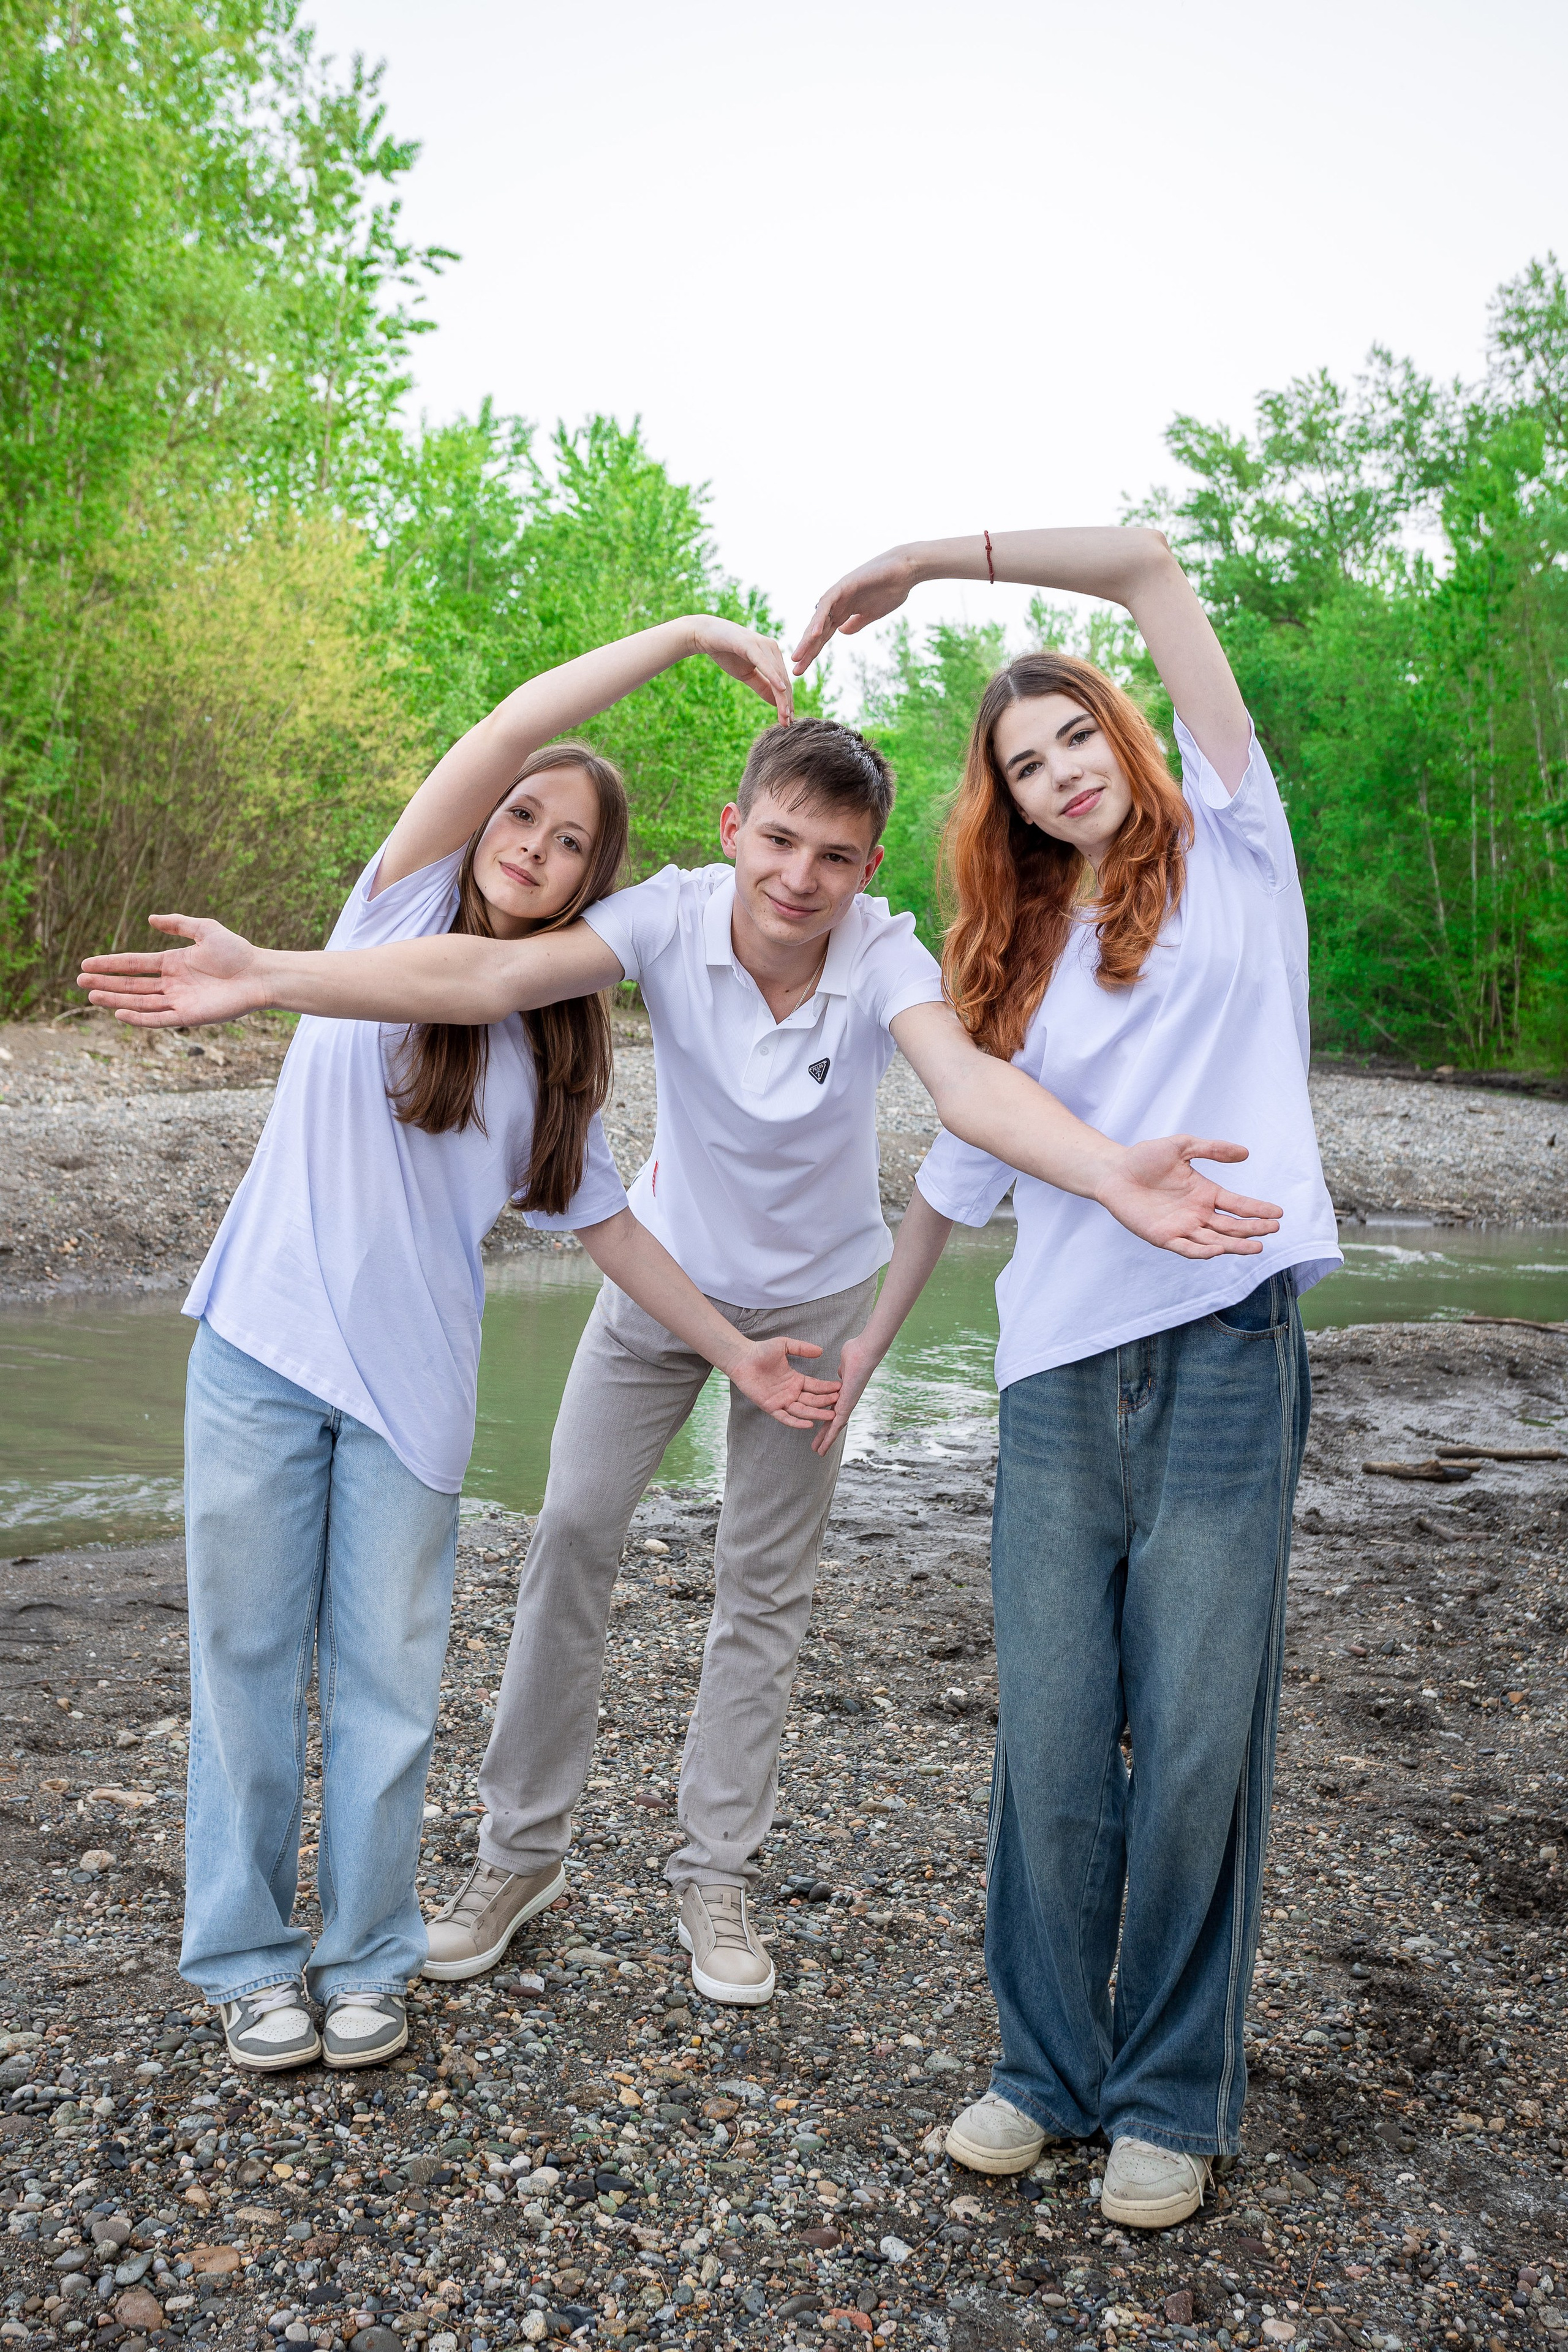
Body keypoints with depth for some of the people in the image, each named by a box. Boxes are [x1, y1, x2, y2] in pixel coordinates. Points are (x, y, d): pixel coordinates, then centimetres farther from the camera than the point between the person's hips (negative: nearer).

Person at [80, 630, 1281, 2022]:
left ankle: (715, 1874, 25)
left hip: (812, 1298, -1)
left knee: (767, 1584, 7)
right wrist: (270, 978, -50)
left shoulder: (885, 958, -28)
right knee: (573, 1535, 3)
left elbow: (966, 1081, -46)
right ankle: (522, 1851, 22)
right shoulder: (674, 916, -25)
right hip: (664, 1271, 1)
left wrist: (1116, 1176, -67)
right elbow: (493, 977, -37)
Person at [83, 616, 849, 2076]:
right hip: (263, 1348, -2)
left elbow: (599, 1221, 12)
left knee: (386, 1680, 7)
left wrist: (735, 1351, 8)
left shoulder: (560, 1043, 10)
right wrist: (686, 634, -10)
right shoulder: (402, 908, 2)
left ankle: (365, 1957, 25)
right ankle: (246, 1956, 23)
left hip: (413, 1382, 2)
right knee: (250, 1655, 7)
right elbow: (510, 729, -11)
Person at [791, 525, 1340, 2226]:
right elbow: (959, 1176, 23)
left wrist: (916, 560, 5)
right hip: (1058, 1381, 3)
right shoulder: (1011, 968, 18)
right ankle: (1050, 2068, 22)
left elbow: (1148, 564, 4)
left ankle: (1175, 2100, 19)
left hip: (1224, 1359, -3)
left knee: (1196, 1746, 1)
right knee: (1050, 1748, 3)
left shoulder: (1225, 852, 8)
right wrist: (862, 1346, 23)